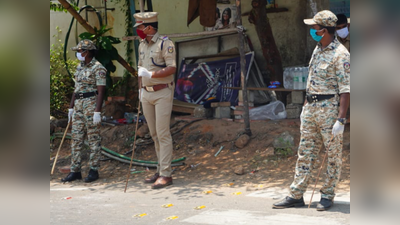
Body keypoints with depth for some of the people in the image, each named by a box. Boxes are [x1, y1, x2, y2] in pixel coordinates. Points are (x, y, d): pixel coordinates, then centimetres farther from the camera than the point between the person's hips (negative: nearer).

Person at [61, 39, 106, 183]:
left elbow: (101, 91, -14)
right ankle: (75, 171, 9)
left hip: (92, 103, -8)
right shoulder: (80, 68, 16)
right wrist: (71, 108, 17)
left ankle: (94, 171, 4)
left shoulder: (98, 68, -9)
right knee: (76, 138, 5)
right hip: (78, 105, 8)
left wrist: (97, 112, -20)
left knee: (94, 138, -2)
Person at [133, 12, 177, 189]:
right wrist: (140, 89, 18)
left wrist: (151, 75, -24)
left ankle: (166, 174, -6)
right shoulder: (142, 45, 14)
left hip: (162, 93, -7)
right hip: (147, 94, 8)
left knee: (163, 134, -8)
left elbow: (172, 68, -18)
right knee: (154, 134, 10)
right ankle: (160, 170, 18)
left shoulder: (165, 43, -10)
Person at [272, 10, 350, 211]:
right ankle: (296, 196, 11)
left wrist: (340, 119, -21)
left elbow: (345, 89, -18)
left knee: (334, 155, 4)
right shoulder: (317, 49, 12)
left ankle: (327, 196, 13)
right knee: (305, 153, 8)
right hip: (311, 108, 8)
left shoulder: (340, 54, -15)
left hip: (329, 109, -8)